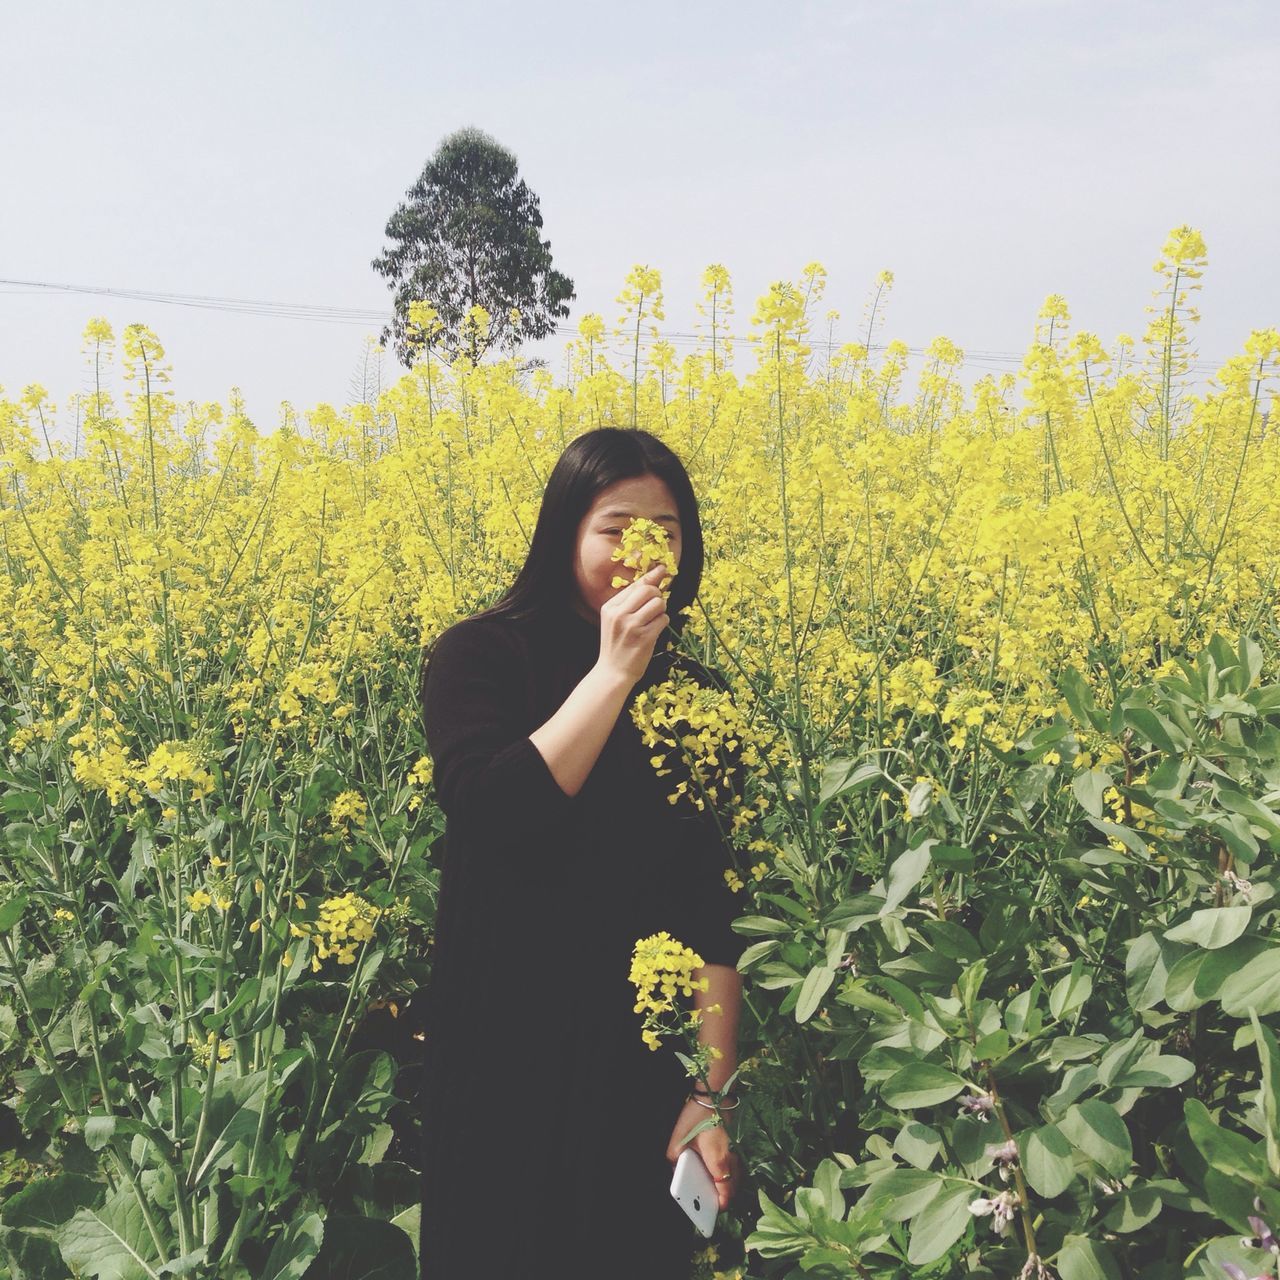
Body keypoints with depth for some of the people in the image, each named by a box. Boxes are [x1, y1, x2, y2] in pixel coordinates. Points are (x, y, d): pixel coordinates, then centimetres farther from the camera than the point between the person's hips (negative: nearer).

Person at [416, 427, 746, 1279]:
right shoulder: (480, 656, -5)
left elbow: (715, 910, 0)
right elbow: (491, 814, -21)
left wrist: (714, 1091, -6)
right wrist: (613, 670, -19)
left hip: (644, 1063, 2)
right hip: (507, 1050, -2)